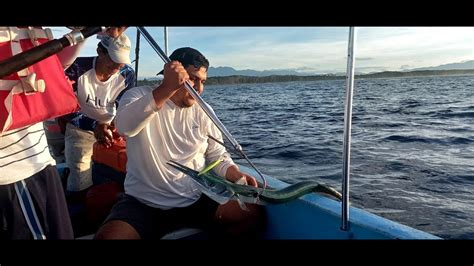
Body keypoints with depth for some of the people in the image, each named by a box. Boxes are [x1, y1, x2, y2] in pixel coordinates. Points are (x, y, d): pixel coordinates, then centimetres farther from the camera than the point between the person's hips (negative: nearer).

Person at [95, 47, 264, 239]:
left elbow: (217, 155, 10)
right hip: (143, 204, -2)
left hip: (197, 201, 3)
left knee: (251, 211, -17)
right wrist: (167, 88, -34)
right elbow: (124, 126, -24)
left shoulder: (203, 112, 8)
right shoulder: (139, 97, -2)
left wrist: (236, 175, -12)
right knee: (107, 236, -29)